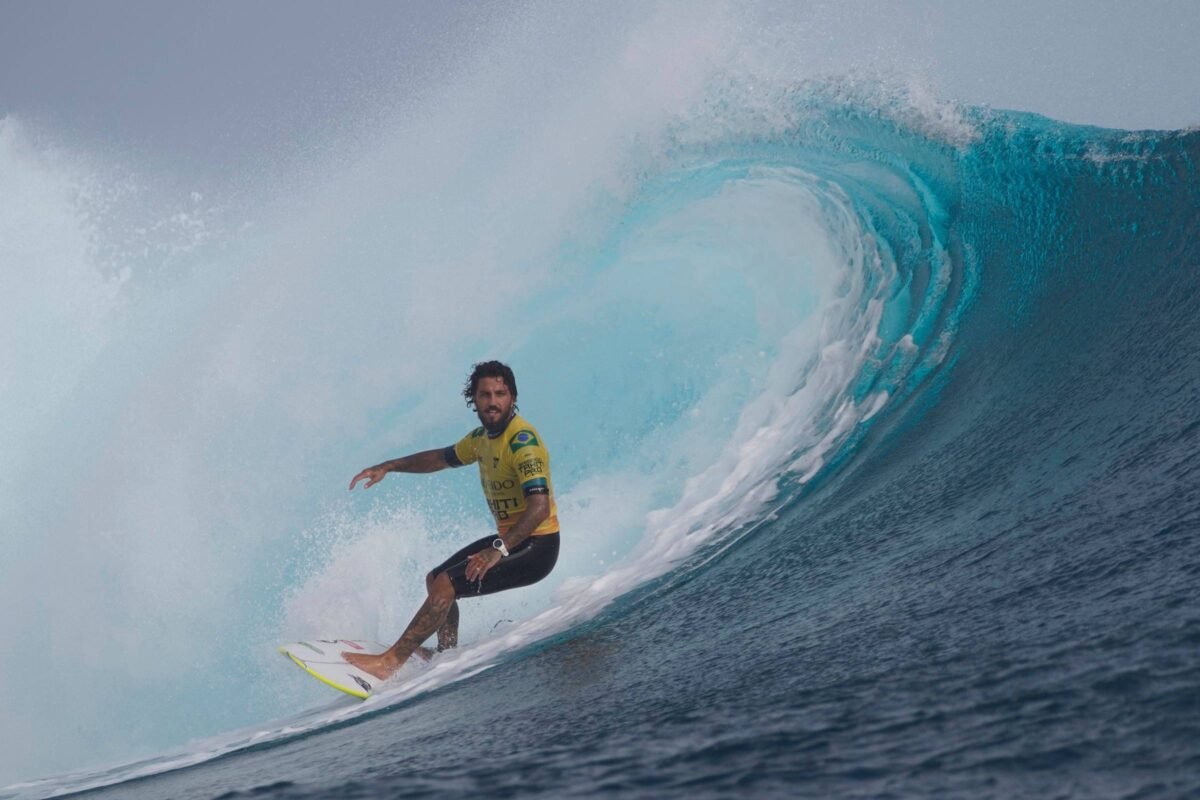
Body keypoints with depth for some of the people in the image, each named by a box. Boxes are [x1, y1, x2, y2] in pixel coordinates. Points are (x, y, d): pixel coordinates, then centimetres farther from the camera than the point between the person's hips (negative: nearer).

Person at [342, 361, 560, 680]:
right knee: (435, 579, 19)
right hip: (509, 538, 10)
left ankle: (391, 661, -12)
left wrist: (499, 549, -43)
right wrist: (387, 467, 22)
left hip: (536, 548, -10)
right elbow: (443, 457, 27)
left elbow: (540, 506, -34)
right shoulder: (483, 437, 7)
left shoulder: (522, 440, -22)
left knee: (446, 586, -19)